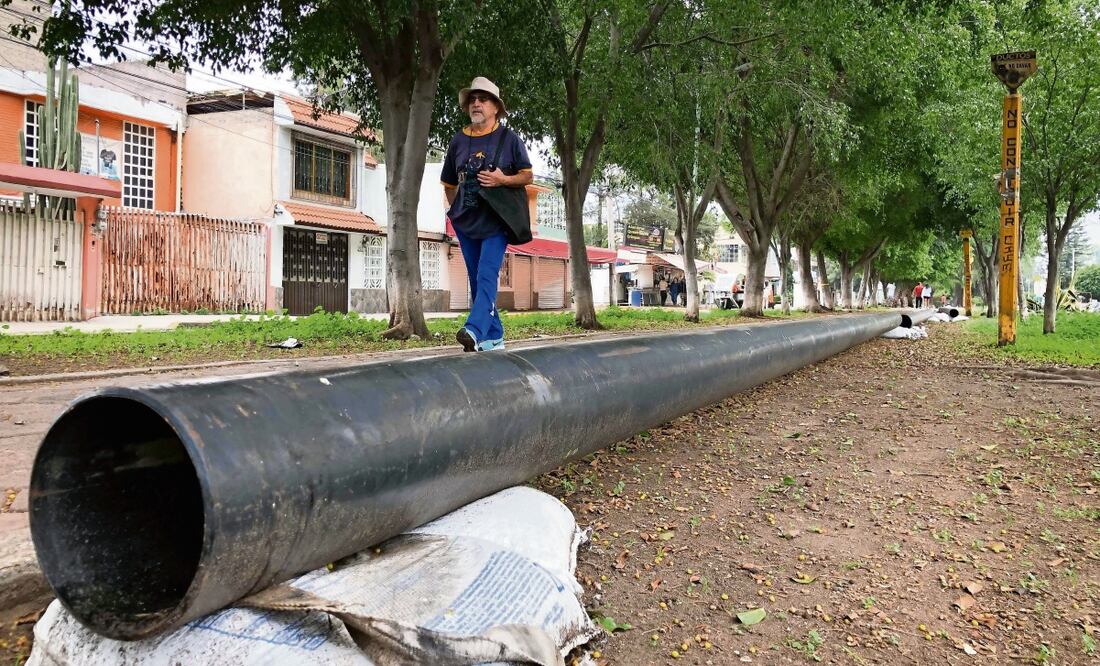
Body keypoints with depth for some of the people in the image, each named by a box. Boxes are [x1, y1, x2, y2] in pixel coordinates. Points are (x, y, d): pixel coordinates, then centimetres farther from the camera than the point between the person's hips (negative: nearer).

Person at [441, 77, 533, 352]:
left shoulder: (509, 139, 1)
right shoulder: (458, 141, 11)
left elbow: (527, 176, 2)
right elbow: (449, 184, 21)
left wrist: (503, 179, -15)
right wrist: (455, 211, 11)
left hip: (496, 221, -5)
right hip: (466, 222, 5)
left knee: (487, 276, -18)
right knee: (476, 280, 7)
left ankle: (474, 330, -29)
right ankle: (494, 336, 16)